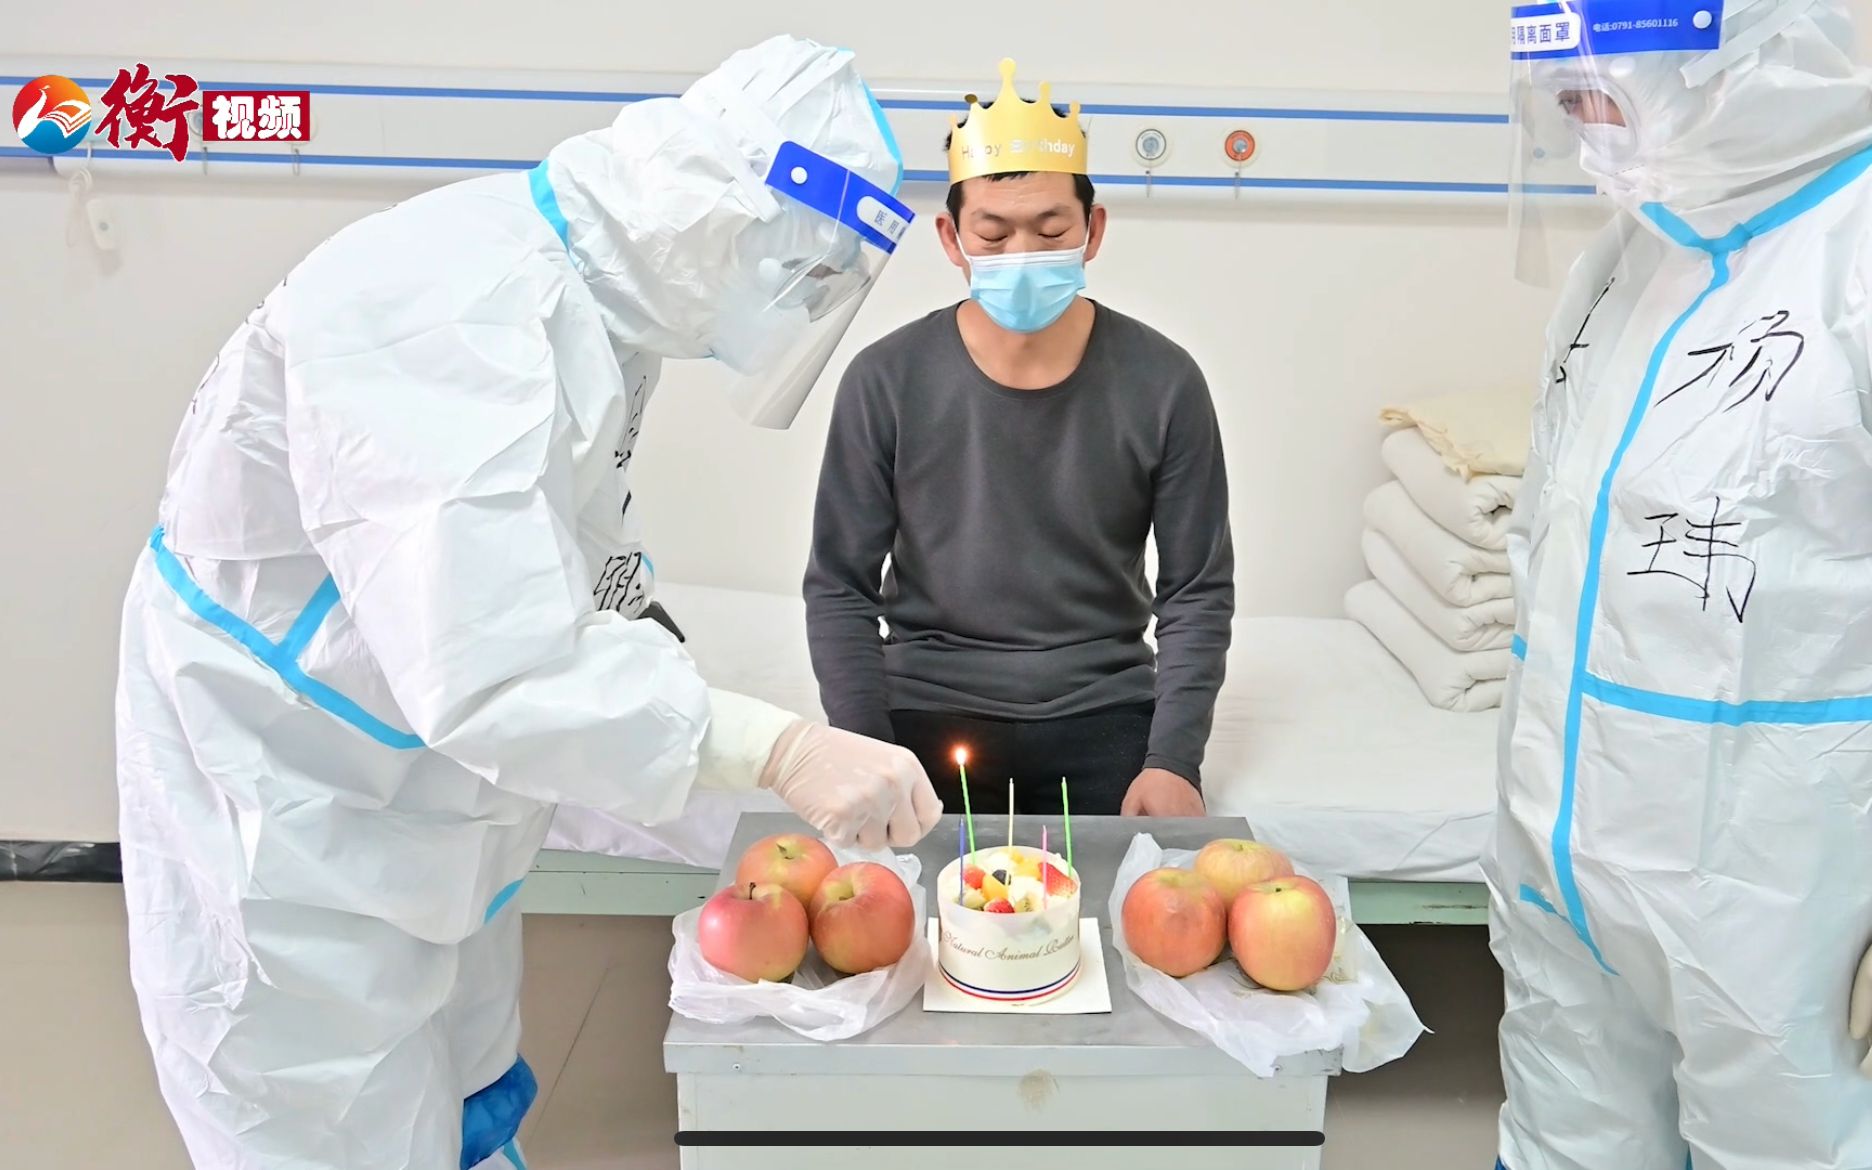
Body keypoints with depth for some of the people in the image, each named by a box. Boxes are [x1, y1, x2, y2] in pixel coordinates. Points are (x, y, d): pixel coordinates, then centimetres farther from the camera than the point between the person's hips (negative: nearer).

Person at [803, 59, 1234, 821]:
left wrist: (1173, 759, -12)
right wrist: (869, 760, -13)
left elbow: (1198, 593, -1)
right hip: (928, 706, 0)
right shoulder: (886, 381, -8)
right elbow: (839, 590, -3)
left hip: (1104, 709, 1)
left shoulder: (1163, 383, -6)